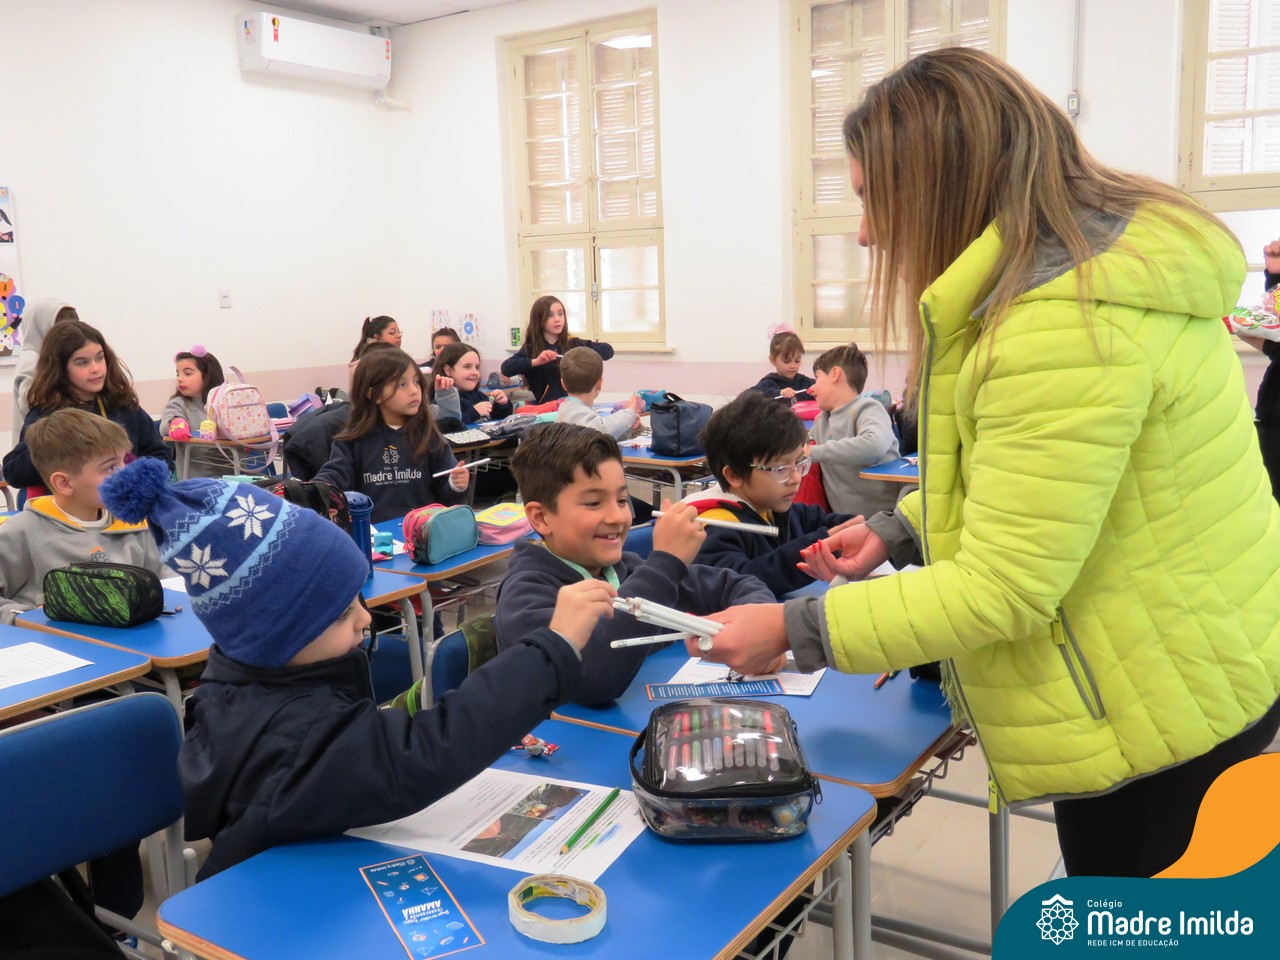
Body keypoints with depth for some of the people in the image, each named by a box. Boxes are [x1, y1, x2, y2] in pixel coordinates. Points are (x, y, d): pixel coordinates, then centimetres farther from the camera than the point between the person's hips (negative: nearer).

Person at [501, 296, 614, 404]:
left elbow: (608, 351, 3)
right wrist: (535, 362, -20)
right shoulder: (531, 348, 2)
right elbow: (506, 368, -10)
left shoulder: (573, 343, 5)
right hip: (544, 407, -2)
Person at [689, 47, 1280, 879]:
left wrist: (794, 631, -19)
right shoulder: (1113, 261, 4)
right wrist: (900, 530, 8)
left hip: (1156, 716, -9)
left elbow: (1001, 589, -27)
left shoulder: (1066, 328, -29)